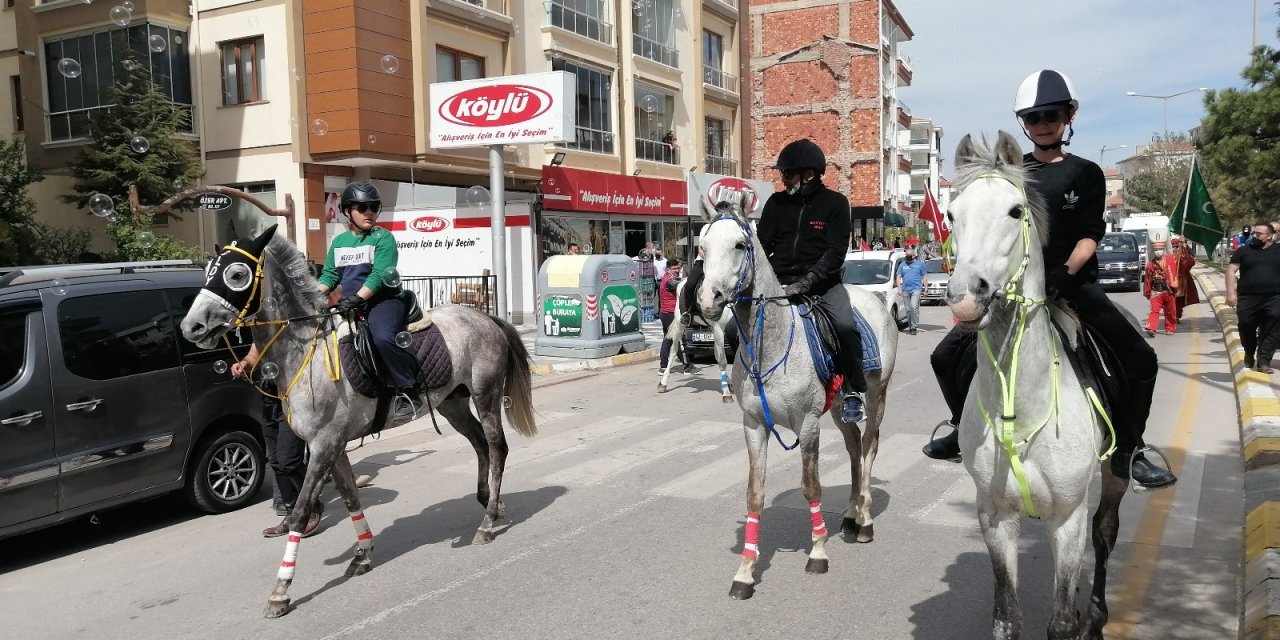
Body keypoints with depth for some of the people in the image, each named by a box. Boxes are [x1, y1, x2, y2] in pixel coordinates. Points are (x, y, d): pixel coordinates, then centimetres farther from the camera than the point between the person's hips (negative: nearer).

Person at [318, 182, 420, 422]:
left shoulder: (383, 238, -4)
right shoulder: (339, 242, 14)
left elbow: (379, 275, -16)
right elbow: (329, 275, 14)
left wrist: (356, 298, -27)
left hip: (384, 300, -7)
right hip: (350, 305, 8)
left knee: (383, 337, -35)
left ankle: (409, 392, -24)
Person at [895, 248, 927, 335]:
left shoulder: (920, 264, 7)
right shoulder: (902, 264, 13)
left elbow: (925, 276, 9)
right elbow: (898, 277, 12)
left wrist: (925, 288, 3)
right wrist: (899, 288, 2)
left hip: (916, 289, -3)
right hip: (905, 289, 3)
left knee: (914, 306, -19)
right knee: (908, 309, 6)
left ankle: (914, 326, -15)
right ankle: (910, 326, 15)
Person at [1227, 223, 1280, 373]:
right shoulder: (1244, 251, 7)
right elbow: (1231, 270, 2)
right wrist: (1230, 292, -9)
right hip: (1247, 298, 0)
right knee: (1247, 329, 7)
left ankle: (1263, 361, -6)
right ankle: (1249, 354, 30)